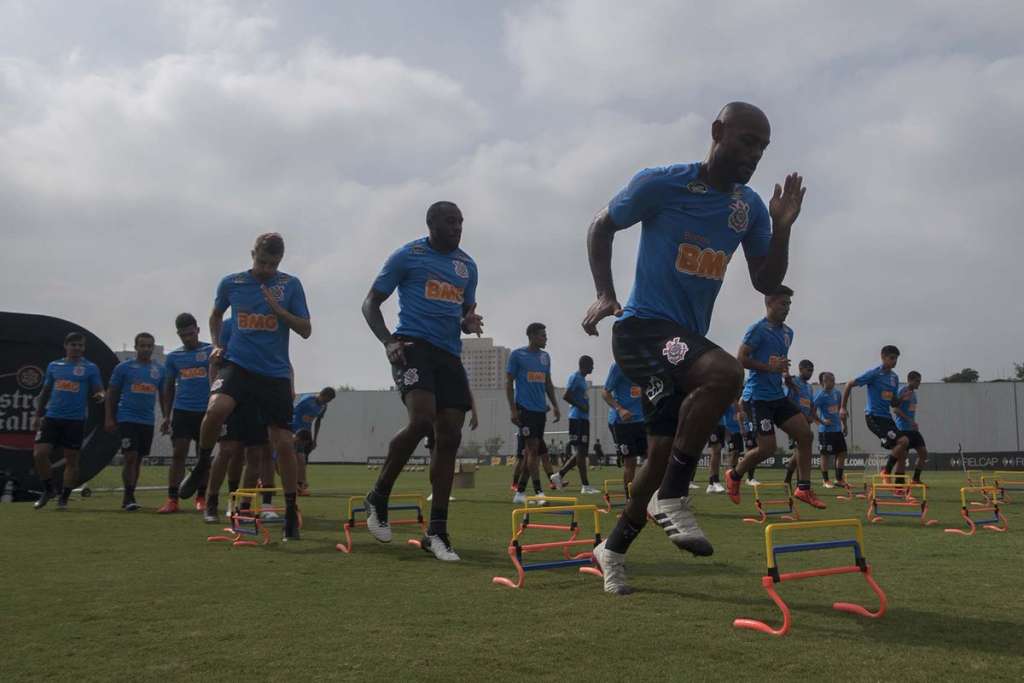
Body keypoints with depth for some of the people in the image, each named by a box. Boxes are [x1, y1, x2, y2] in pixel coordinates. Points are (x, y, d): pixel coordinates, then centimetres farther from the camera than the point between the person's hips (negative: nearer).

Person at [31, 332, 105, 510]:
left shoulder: (90, 368, 3)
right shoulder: (53, 366, 12)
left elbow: (98, 391, 0)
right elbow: (45, 392, 18)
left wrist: (99, 396, -24)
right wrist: (37, 415, 16)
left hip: (75, 420, -3)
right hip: (52, 417, 3)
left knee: (71, 459, 1)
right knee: (39, 454, -6)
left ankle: (64, 498, 12)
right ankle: (48, 489, 15)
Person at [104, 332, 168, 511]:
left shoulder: (160, 370, 8)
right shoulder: (124, 367, 0)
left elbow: (163, 396, 14)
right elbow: (111, 393, 3)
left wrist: (166, 418, 6)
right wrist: (109, 418, -3)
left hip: (148, 421, 4)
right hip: (127, 419, -4)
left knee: (138, 459, 9)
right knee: (130, 457, -11)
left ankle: (129, 497, 18)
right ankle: (129, 497, -5)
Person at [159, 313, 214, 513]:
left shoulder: (210, 351, 1)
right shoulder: (173, 357, 10)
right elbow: (169, 387, 16)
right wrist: (167, 415, 12)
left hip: (205, 410, -2)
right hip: (182, 410, 2)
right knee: (178, 454, -3)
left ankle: (202, 497, 16)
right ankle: (172, 499, -1)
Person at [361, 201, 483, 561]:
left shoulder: (467, 265, 17)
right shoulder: (407, 256, 2)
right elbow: (370, 303, 4)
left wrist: (470, 323, 3)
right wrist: (387, 341, -13)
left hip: (450, 354, 6)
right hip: (413, 345, -6)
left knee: (450, 437, -2)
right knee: (421, 420, -26)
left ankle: (437, 532, 5)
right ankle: (378, 497, -1)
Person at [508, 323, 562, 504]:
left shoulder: (545, 357, 15)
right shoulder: (517, 355, -3)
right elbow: (509, 383, -4)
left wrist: (555, 405, 13)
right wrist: (513, 409, -10)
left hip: (540, 409, 7)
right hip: (525, 408, -6)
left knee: (532, 451, 8)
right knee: (533, 448, -11)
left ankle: (520, 491, 17)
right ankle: (539, 492, -9)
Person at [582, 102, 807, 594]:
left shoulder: (749, 207, 8)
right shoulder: (661, 184, -9)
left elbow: (766, 284, 10)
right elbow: (601, 228, 2)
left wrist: (781, 228, -6)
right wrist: (604, 293, -10)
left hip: (689, 336, 7)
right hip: (643, 326, -7)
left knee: (665, 454, 9)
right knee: (725, 373, -33)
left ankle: (613, 548, 29)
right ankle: (672, 498, -19)